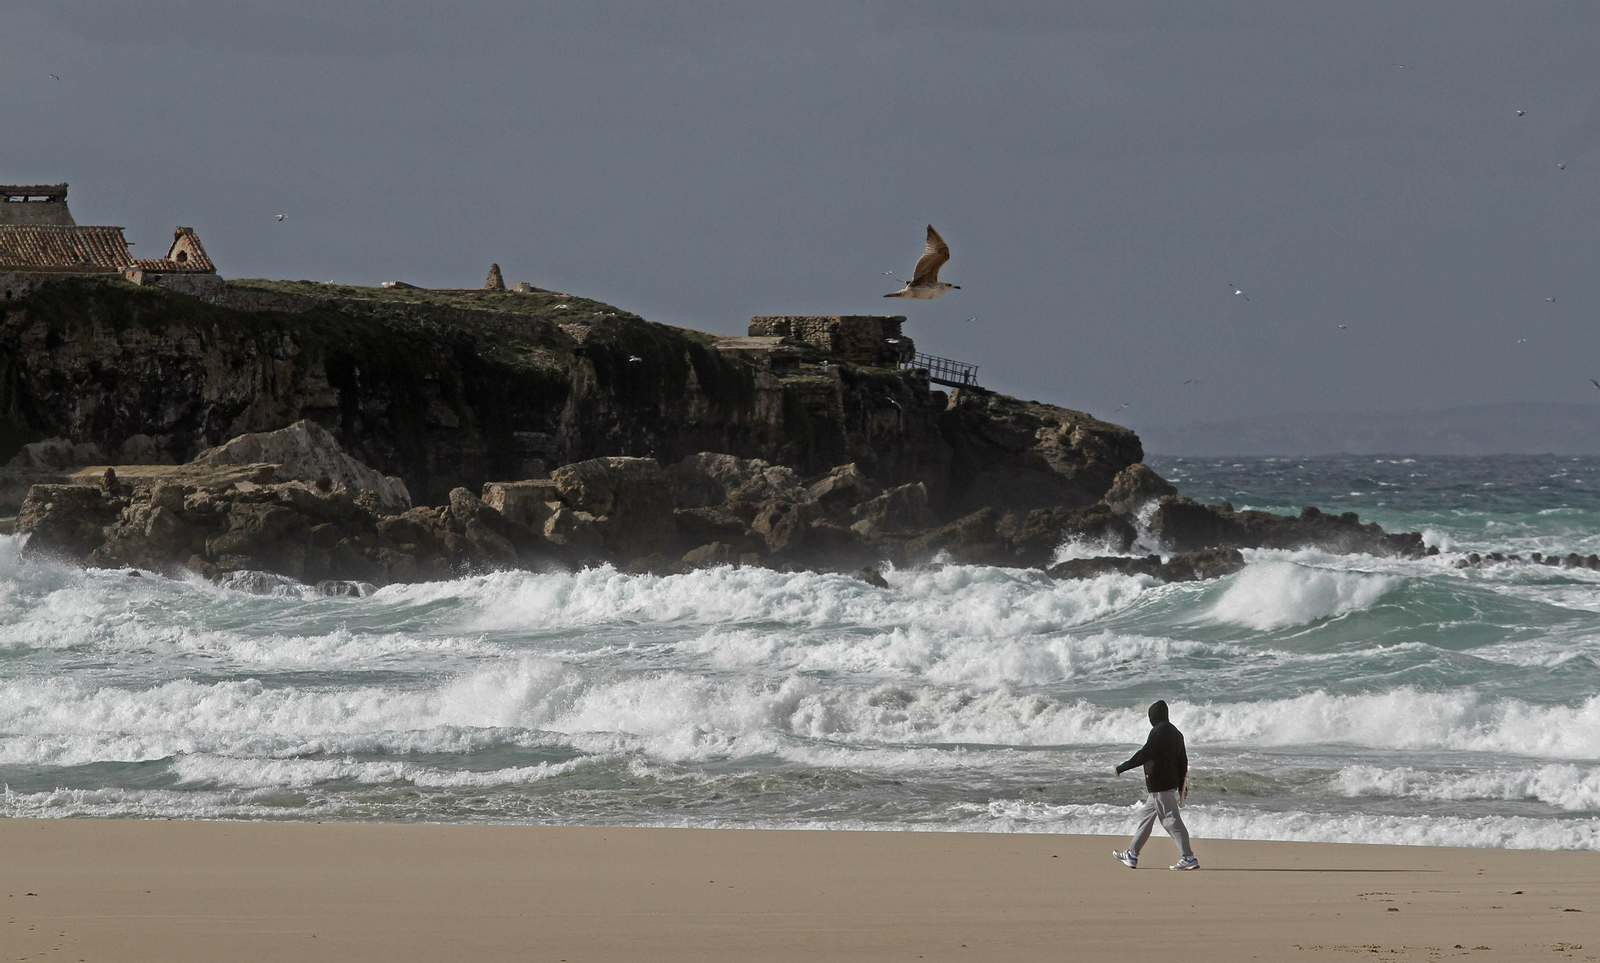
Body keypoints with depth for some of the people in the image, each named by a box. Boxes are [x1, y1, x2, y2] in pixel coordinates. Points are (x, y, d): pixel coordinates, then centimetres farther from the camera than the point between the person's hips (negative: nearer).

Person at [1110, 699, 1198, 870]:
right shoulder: (1175, 733, 14)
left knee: (1171, 820, -9)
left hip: (1159, 784, -10)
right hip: (1170, 783, 10)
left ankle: (1189, 858, -12)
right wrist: (1182, 786, 23)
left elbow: (1144, 754, -18)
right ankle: (1132, 855, 24)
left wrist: (1122, 768, -9)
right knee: (1146, 816, 18)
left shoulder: (1158, 731, -15)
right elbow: (1182, 761, 17)